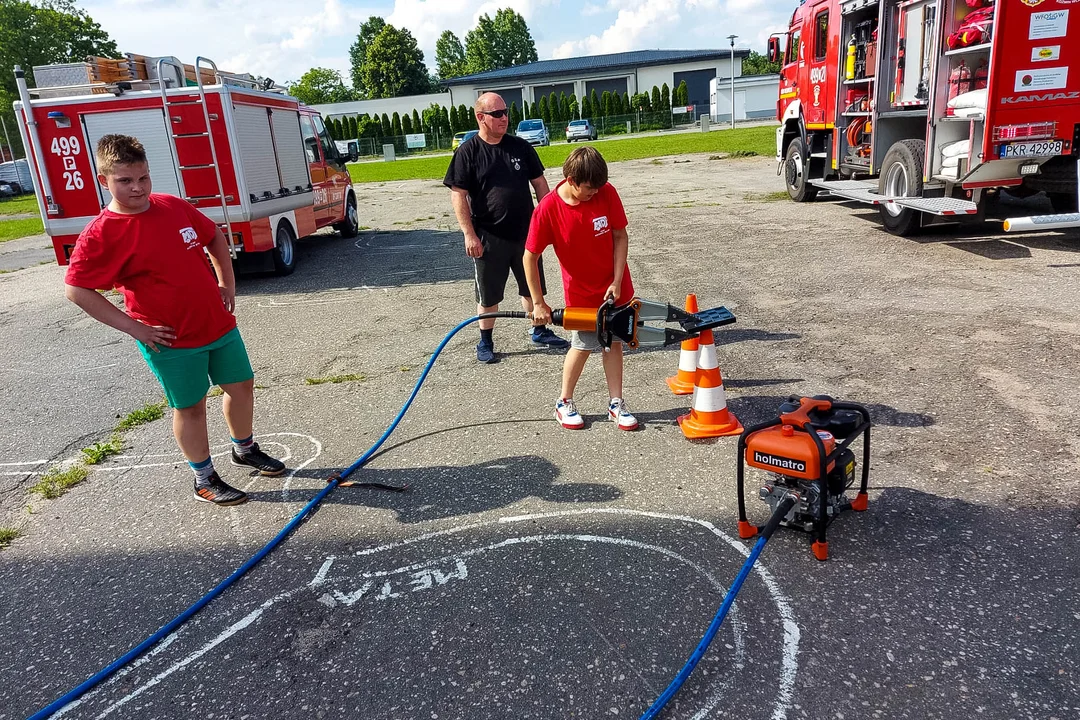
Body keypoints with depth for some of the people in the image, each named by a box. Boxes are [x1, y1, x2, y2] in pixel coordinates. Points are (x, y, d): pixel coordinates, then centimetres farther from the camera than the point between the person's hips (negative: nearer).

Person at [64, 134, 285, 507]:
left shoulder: (175, 207, 1)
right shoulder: (100, 234, -15)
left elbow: (215, 237, 17)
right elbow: (76, 289, -15)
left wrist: (227, 283, 9)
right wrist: (133, 326, -16)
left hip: (218, 323, 6)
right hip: (172, 339, -6)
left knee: (242, 384, 16)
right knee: (190, 406, 6)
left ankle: (245, 449, 40)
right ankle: (205, 480, 25)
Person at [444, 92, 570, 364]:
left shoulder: (520, 147, 4)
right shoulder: (467, 153, -6)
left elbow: (539, 182, 11)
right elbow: (458, 195, -9)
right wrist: (469, 234, -15)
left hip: (526, 232, 4)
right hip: (489, 238, -3)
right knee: (488, 294, 8)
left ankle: (539, 331, 33)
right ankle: (485, 342, 22)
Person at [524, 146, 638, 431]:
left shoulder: (606, 193, -14)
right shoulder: (547, 210, -21)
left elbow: (620, 237, -7)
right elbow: (530, 257, -15)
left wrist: (617, 282, -13)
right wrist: (538, 303, -13)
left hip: (615, 287, 3)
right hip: (581, 292, -3)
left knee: (614, 342, 10)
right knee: (583, 346, 4)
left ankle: (616, 403, 22)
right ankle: (564, 402, 24)